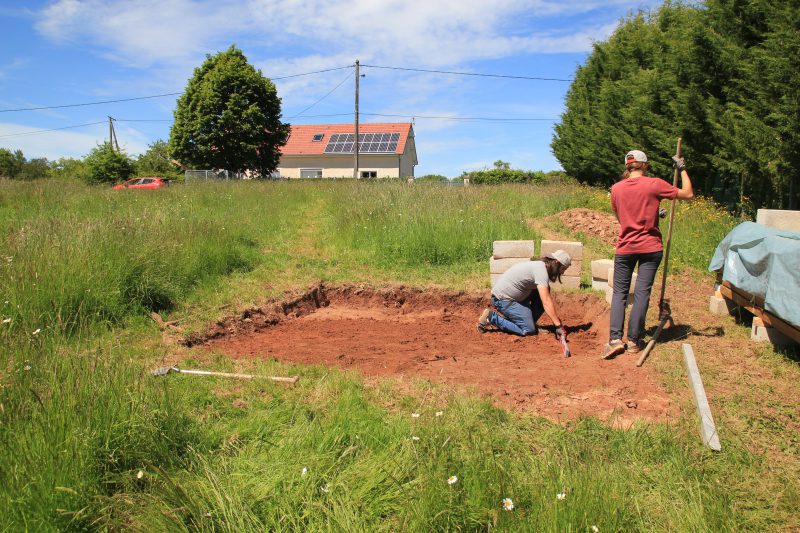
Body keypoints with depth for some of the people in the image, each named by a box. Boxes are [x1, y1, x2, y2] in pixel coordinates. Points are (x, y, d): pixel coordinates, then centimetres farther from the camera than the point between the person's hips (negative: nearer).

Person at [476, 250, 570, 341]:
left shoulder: (538, 265, 11)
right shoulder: (541, 269, -20)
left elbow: (547, 298, 18)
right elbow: (546, 302, -27)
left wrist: (557, 319, 11)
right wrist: (558, 326, -26)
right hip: (502, 299, -10)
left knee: (545, 292, 5)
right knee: (528, 330, -11)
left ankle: (529, 321, 10)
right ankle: (492, 317, -4)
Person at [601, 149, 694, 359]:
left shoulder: (616, 188, 0)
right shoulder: (655, 184, -9)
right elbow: (688, 194, 1)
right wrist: (682, 169, 13)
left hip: (625, 248, 2)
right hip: (650, 247, -1)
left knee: (620, 292, 8)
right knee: (642, 292, 4)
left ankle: (615, 338, -3)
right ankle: (633, 340, 8)